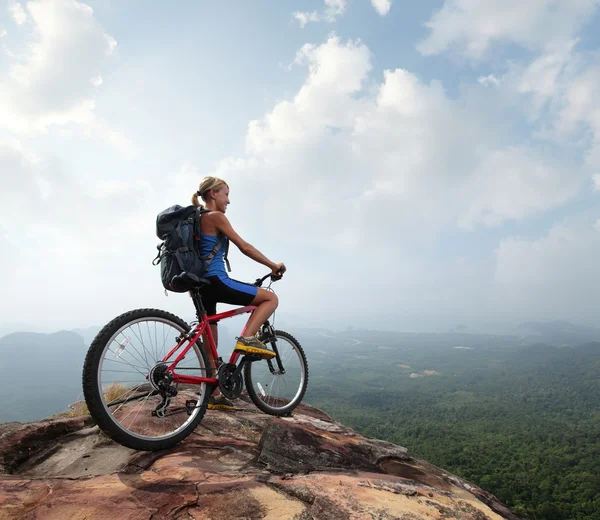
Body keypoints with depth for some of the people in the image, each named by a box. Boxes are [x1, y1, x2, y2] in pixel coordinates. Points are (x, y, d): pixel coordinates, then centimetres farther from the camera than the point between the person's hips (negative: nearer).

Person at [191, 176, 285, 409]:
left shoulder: (198, 220, 20)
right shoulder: (216, 216, -7)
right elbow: (244, 246, -11)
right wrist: (273, 265, -4)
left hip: (202, 284, 10)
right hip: (216, 282, -10)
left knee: (210, 343, 14)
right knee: (271, 298, -2)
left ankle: (214, 395, 22)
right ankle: (247, 338, -15)